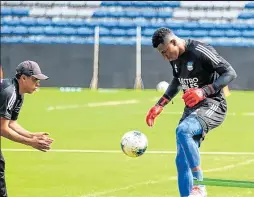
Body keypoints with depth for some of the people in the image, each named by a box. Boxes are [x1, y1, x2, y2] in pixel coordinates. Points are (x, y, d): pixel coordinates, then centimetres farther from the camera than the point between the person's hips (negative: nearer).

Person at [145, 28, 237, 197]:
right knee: (182, 160, 5)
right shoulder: (175, 58, 6)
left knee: (182, 131, -35)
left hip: (212, 106, -9)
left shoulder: (200, 52, -19)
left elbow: (230, 73, -20)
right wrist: (160, 105, 18)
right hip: (192, 108, 9)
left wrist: (204, 91, -30)